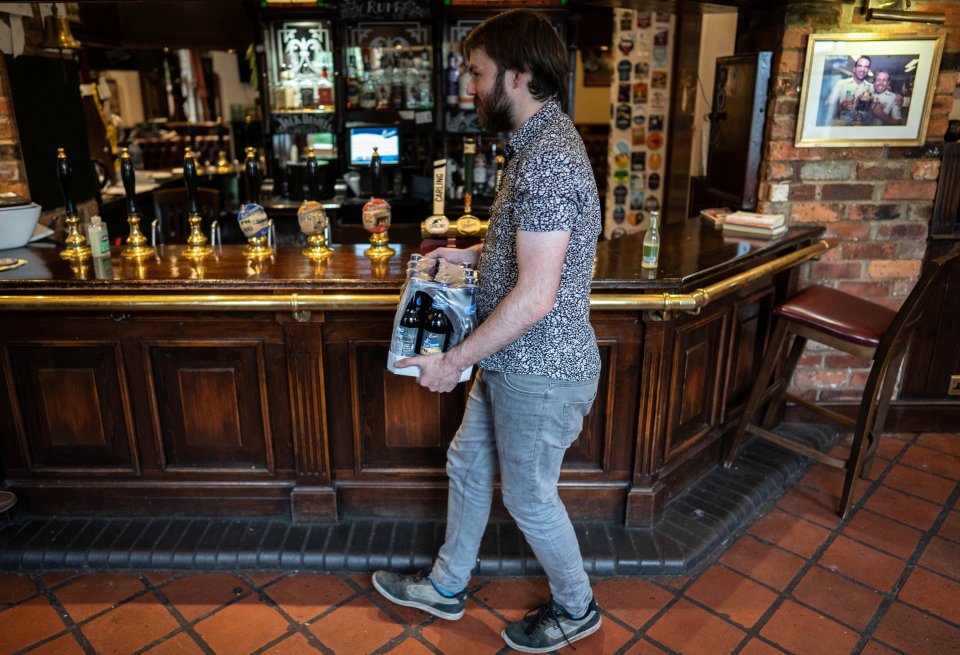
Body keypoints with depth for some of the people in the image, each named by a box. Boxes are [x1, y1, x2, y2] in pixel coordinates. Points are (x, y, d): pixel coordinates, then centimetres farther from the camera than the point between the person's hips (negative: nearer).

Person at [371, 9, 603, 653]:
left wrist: (454, 360, -19)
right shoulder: (541, 140, 9)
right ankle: (447, 586, 44)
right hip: (513, 362, 10)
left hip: (539, 373, -10)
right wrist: (472, 253, 10)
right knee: (467, 464, 22)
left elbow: (536, 296, -29)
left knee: (529, 498, 11)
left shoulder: (546, 158, -26)